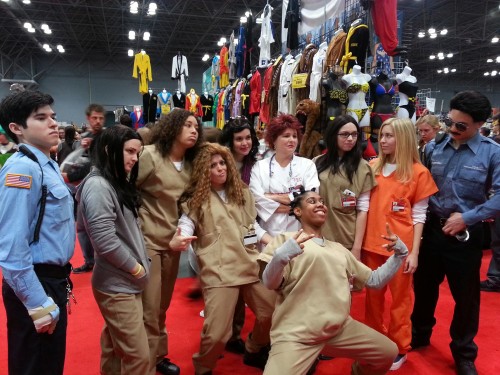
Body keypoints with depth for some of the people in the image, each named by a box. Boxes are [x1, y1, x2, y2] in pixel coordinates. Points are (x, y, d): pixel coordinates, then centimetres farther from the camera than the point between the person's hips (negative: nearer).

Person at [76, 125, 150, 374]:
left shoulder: (119, 182, 12)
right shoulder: (97, 185, -17)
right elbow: (104, 240, -23)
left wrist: (139, 264, 6)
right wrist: (134, 267, -12)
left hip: (124, 281, 9)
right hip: (116, 284, -9)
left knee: (114, 349, 21)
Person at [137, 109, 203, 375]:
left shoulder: (189, 164, 7)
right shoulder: (150, 155, -12)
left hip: (172, 241, 6)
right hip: (148, 240, -6)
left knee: (163, 307, 18)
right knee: (149, 310, 0)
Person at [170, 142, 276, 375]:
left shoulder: (242, 192, 15)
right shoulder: (196, 198, 2)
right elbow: (186, 224, -11)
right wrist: (177, 240, -32)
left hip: (250, 264, 5)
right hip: (218, 269, -5)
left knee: (271, 313, 9)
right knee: (217, 332, -9)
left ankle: (254, 352, 41)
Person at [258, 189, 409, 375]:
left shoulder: (339, 249, 21)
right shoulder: (285, 240, 1)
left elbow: (374, 280, 22)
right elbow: (271, 283, -10)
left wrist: (399, 253, 11)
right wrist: (282, 255, -29)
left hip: (340, 328, 6)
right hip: (295, 334, -6)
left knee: (389, 352, 14)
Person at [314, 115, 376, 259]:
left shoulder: (362, 167, 0)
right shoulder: (318, 162, 3)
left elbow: (362, 210, -3)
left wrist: (357, 247, -7)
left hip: (347, 242, -1)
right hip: (319, 238, 1)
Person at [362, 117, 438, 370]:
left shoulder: (418, 172, -5)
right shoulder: (373, 167, 3)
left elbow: (419, 215, -4)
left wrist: (414, 252, -7)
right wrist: (359, 241, 3)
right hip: (371, 244, 3)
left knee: (400, 298, 11)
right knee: (373, 296, 15)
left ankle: (399, 348, 28)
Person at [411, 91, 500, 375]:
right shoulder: (434, 148, 0)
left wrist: (468, 217, -20)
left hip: (465, 235, -3)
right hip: (431, 229, 3)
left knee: (466, 296, 12)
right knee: (424, 287, 18)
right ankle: (419, 335, 42)